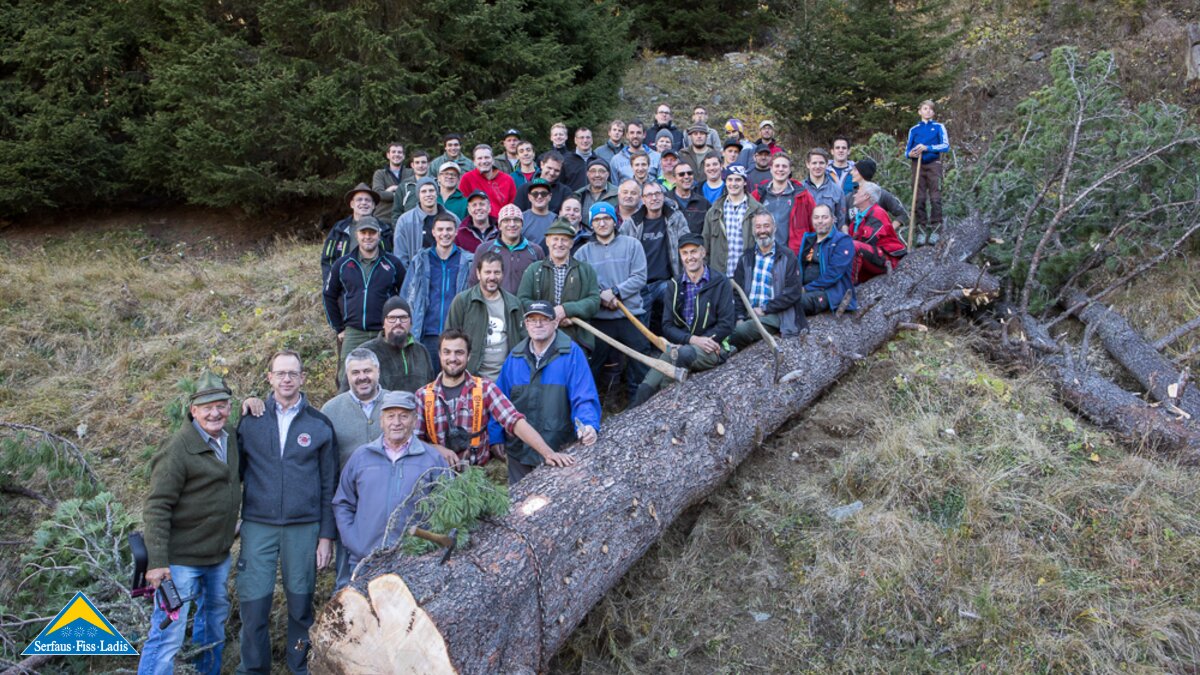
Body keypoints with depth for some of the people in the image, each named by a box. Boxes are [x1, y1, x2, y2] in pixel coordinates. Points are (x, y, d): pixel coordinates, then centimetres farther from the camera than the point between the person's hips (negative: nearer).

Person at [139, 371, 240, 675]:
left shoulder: (230, 439, 5)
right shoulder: (178, 448, -18)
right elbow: (156, 508, -18)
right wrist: (157, 561, -23)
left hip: (219, 556, 8)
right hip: (182, 559, -8)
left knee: (215, 619, 23)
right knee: (168, 635, -6)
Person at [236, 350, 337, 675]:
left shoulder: (320, 425, 3)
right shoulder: (250, 420, 5)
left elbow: (328, 485, 4)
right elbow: (236, 471, 10)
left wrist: (327, 535, 1)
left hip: (304, 528, 0)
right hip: (257, 526, 0)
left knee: (300, 603, 7)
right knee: (253, 603, 1)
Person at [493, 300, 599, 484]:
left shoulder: (571, 354, -9)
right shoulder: (515, 356, 4)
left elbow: (584, 398, -14)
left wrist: (589, 426, -30)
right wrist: (495, 437, 5)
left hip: (558, 451, -4)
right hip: (519, 449, 4)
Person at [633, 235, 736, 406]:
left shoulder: (721, 282, 2)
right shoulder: (674, 286, 12)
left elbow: (726, 325, -3)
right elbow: (667, 326, 5)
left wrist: (702, 340, -14)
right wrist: (692, 339, -13)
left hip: (713, 348, -3)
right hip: (680, 346, 3)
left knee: (684, 353, -38)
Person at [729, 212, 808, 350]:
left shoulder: (787, 257, 4)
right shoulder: (747, 257, 17)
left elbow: (793, 292, -5)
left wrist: (765, 309, -10)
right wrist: (739, 316, -5)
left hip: (772, 315, -3)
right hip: (748, 313, 4)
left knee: (740, 331, -32)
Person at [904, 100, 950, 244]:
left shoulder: (939, 127, 7)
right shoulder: (914, 129, 14)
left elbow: (946, 146, -6)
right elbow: (907, 150, 13)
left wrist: (927, 147, -19)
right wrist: (910, 154, -11)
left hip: (933, 164, -2)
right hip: (918, 165, 2)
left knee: (935, 198, -7)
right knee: (919, 198, -2)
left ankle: (935, 229, -3)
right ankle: (922, 230, 1)